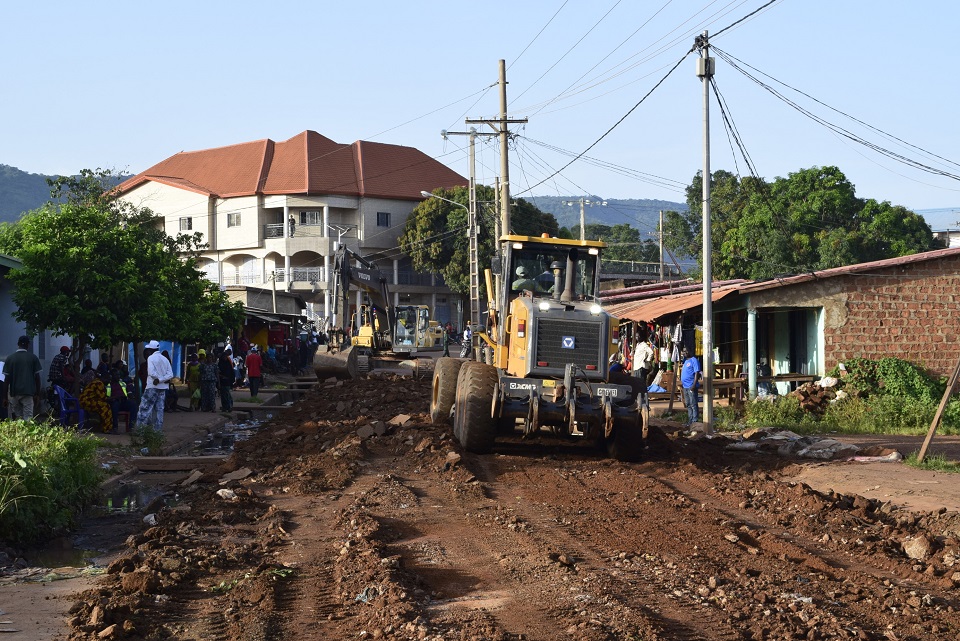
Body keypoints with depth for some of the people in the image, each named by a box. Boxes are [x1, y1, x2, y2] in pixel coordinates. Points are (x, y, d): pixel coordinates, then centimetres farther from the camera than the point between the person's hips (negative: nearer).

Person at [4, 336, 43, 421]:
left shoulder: (10, 358, 3)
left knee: (18, 418, 11)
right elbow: (37, 377, 0)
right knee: (28, 418, -5)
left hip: (14, 393, 1)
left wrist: (5, 397, 6)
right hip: (29, 392, -1)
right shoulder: (33, 358, 1)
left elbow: (7, 379, 1)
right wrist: (37, 395, 7)